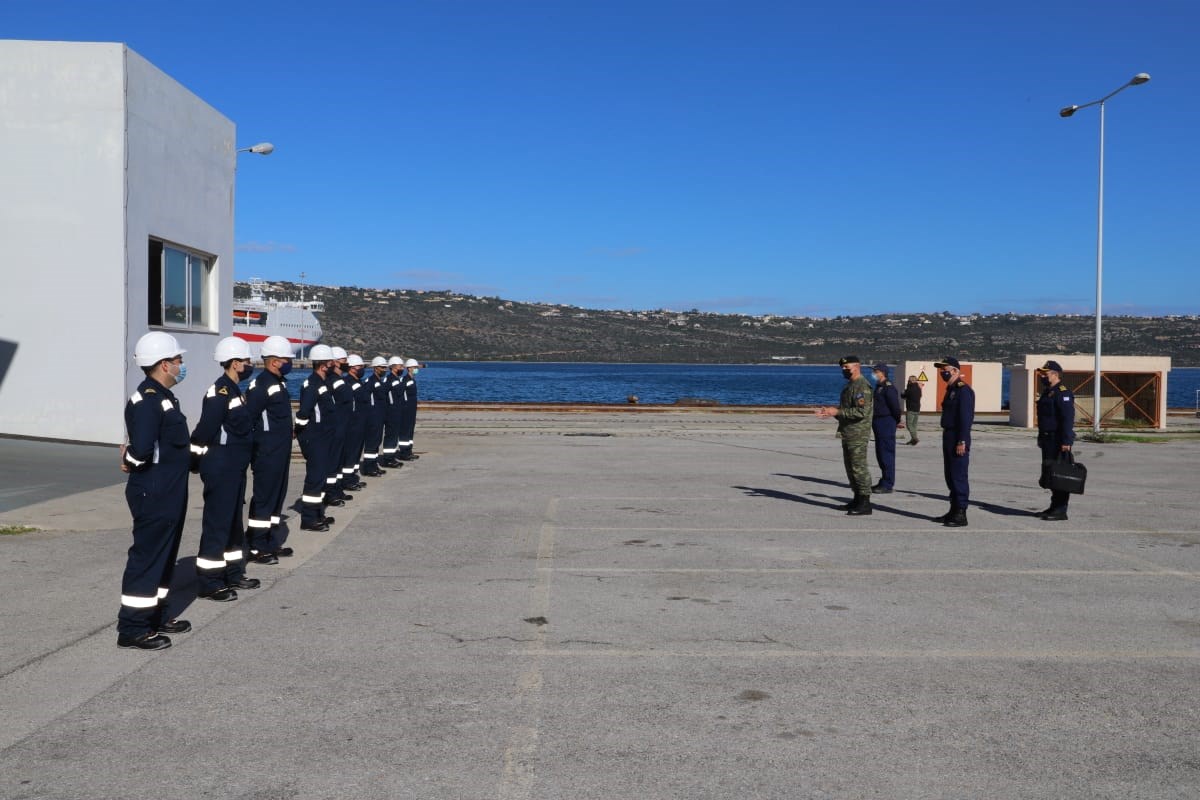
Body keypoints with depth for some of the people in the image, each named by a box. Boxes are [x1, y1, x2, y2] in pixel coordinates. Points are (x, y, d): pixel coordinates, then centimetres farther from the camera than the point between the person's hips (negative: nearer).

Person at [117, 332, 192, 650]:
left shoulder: (163, 397, 13)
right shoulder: (147, 401, -20)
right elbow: (142, 448, -30)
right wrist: (130, 461, -11)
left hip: (169, 492, 10)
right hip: (153, 494, -10)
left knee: (164, 554, 18)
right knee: (146, 556, -3)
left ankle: (155, 614, 30)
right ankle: (132, 627, 6)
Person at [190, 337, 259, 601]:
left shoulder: (235, 391, 13)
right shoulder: (219, 393, -18)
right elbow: (204, 431, -21)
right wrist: (196, 459, -14)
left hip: (236, 467, 10)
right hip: (220, 469, -10)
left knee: (234, 522, 17)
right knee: (217, 523, -4)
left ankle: (233, 573, 28)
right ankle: (209, 583, 3)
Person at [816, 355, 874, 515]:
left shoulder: (862, 386, -15)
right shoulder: (850, 385, 18)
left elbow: (862, 411, -24)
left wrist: (837, 411, -23)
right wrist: (831, 412, 10)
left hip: (858, 435, -10)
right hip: (848, 434, 10)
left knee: (859, 467, -9)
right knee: (850, 467, 14)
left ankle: (865, 503, -6)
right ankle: (858, 499, 22)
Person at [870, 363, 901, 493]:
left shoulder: (888, 387, -15)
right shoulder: (878, 386, 16)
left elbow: (895, 406, -18)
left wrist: (896, 421, -6)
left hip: (886, 423, -10)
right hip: (878, 423, 10)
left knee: (887, 453, -8)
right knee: (880, 453, 14)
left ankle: (888, 485, -6)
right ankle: (884, 481, 23)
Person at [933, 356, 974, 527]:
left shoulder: (964, 390, -14)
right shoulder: (950, 389, 16)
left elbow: (966, 417, -20)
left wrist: (962, 442, -23)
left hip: (958, 439, -10)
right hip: (948, 437, 10)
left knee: (958, 477, -7)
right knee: (950, 476, 14)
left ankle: (961, 515, -4)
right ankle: (953, 511, 22)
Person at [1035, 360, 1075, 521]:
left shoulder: (1063, 393, -14)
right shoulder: (1047, 393, 18)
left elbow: (1068, 419, -21)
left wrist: (1066, 441, -26)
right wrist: (1041, 438, 24)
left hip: (1058, 442, -10)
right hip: (1048, 441, 10)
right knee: (1050, 476, 14)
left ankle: (1060, 510, -4)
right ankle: (1054, 507, 22)